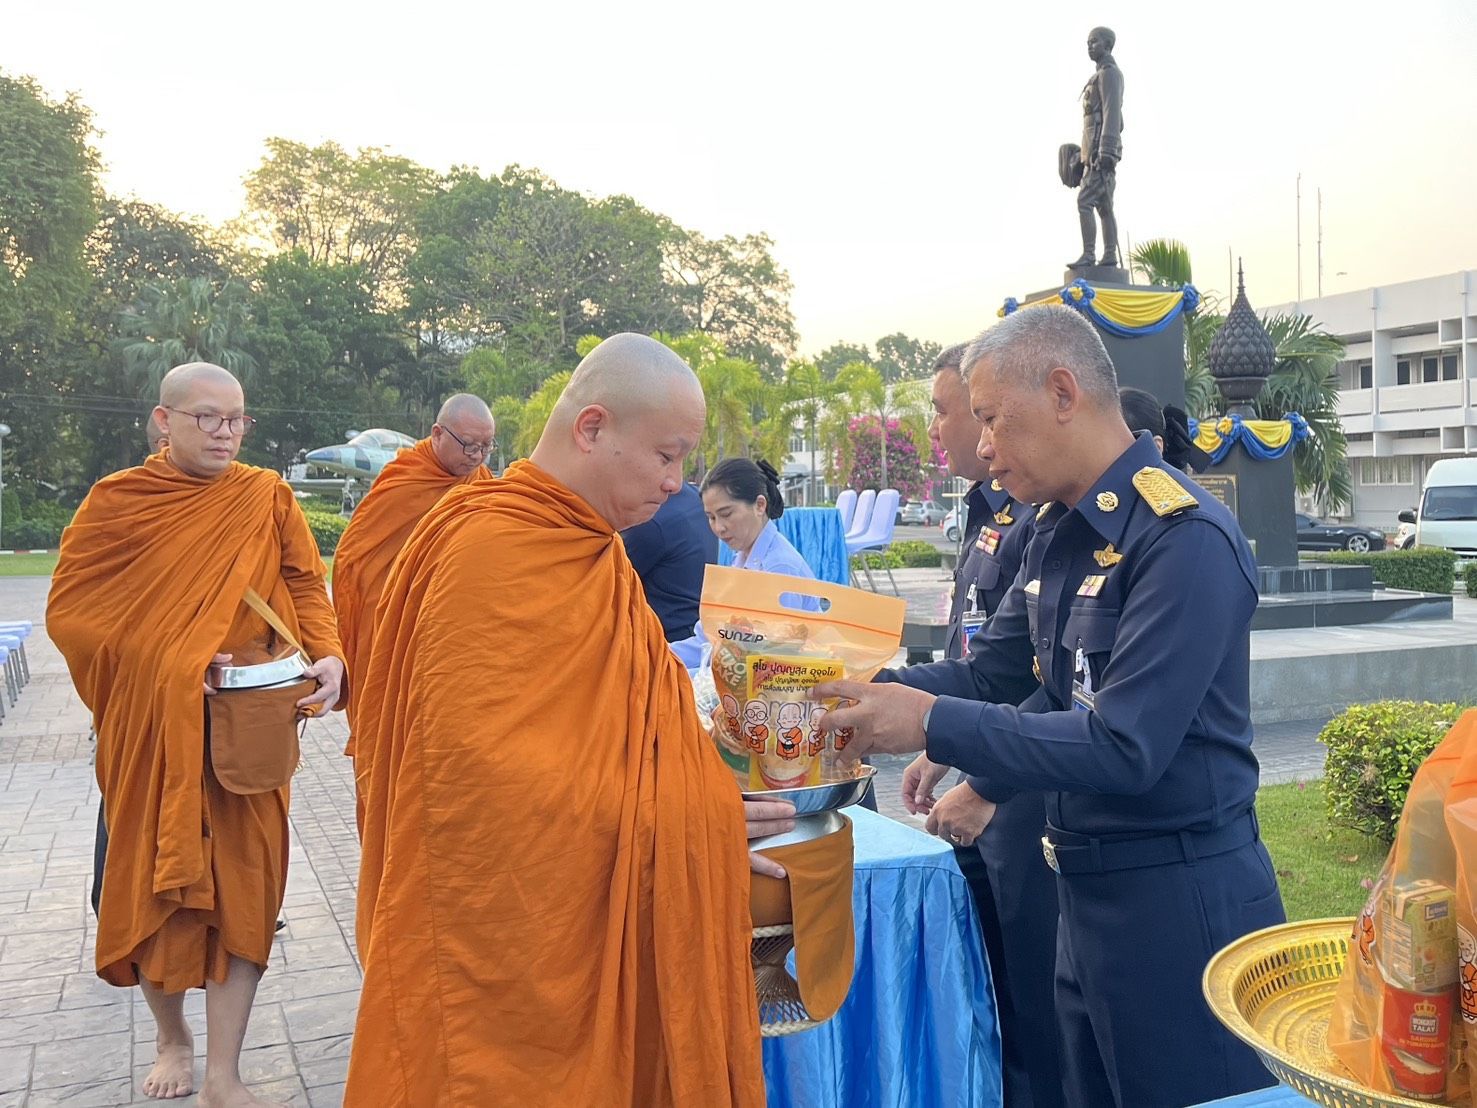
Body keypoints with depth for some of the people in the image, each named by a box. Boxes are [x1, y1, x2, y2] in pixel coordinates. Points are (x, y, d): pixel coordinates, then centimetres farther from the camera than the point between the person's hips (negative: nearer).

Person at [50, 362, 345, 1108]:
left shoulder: (267, 498, 2)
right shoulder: (116, 502, -2)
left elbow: (306, 588, 0)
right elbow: (67, 608, -3)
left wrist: (328, 656, -20)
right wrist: (163, 664, -15)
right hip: (150, 727, 0)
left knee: (243, 879, -1)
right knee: (152, 877, 10)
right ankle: (171, 1038, 34)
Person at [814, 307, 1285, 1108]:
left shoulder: (1186, 538, -20)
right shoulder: (1060, 531, 7)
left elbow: (1125, 747, -26)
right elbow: (988, 674, 10)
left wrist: (934, 726, -26)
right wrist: (854, 689, -4)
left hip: (1180, 898, -8)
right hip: (1087, 891, 9)